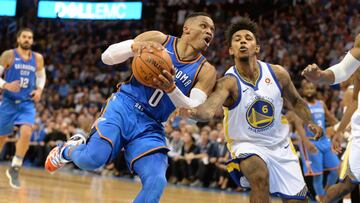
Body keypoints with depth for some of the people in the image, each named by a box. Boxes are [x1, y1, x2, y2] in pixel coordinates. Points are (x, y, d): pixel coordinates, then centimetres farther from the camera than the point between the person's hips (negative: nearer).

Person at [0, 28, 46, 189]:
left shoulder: (38, 58, 6)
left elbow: (41, 76, 21)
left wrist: (39, 89, 2)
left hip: (27, 103, 2)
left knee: (26, 133, -22)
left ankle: (14, 169, -8)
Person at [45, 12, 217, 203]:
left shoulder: (206, 72, 3)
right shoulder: (158, 39, 1)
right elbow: (107, 56, 1)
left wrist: (171, 89, -27)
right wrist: (133, 47, -21)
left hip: (150, 126, 2)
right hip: (124, 106, -2)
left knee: (156, 182, -21)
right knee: (92, 159, -25)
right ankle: (69, 149, 12)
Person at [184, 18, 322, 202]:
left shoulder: (277, 73, -8)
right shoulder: (228, 83, -22)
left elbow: (295, 101, 12)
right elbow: (208, 111, -42)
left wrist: (309, 123, -5)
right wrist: (191, 111, -65)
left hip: (280, 146, 5)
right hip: (247, 146, -5)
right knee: (260, 175, -37)